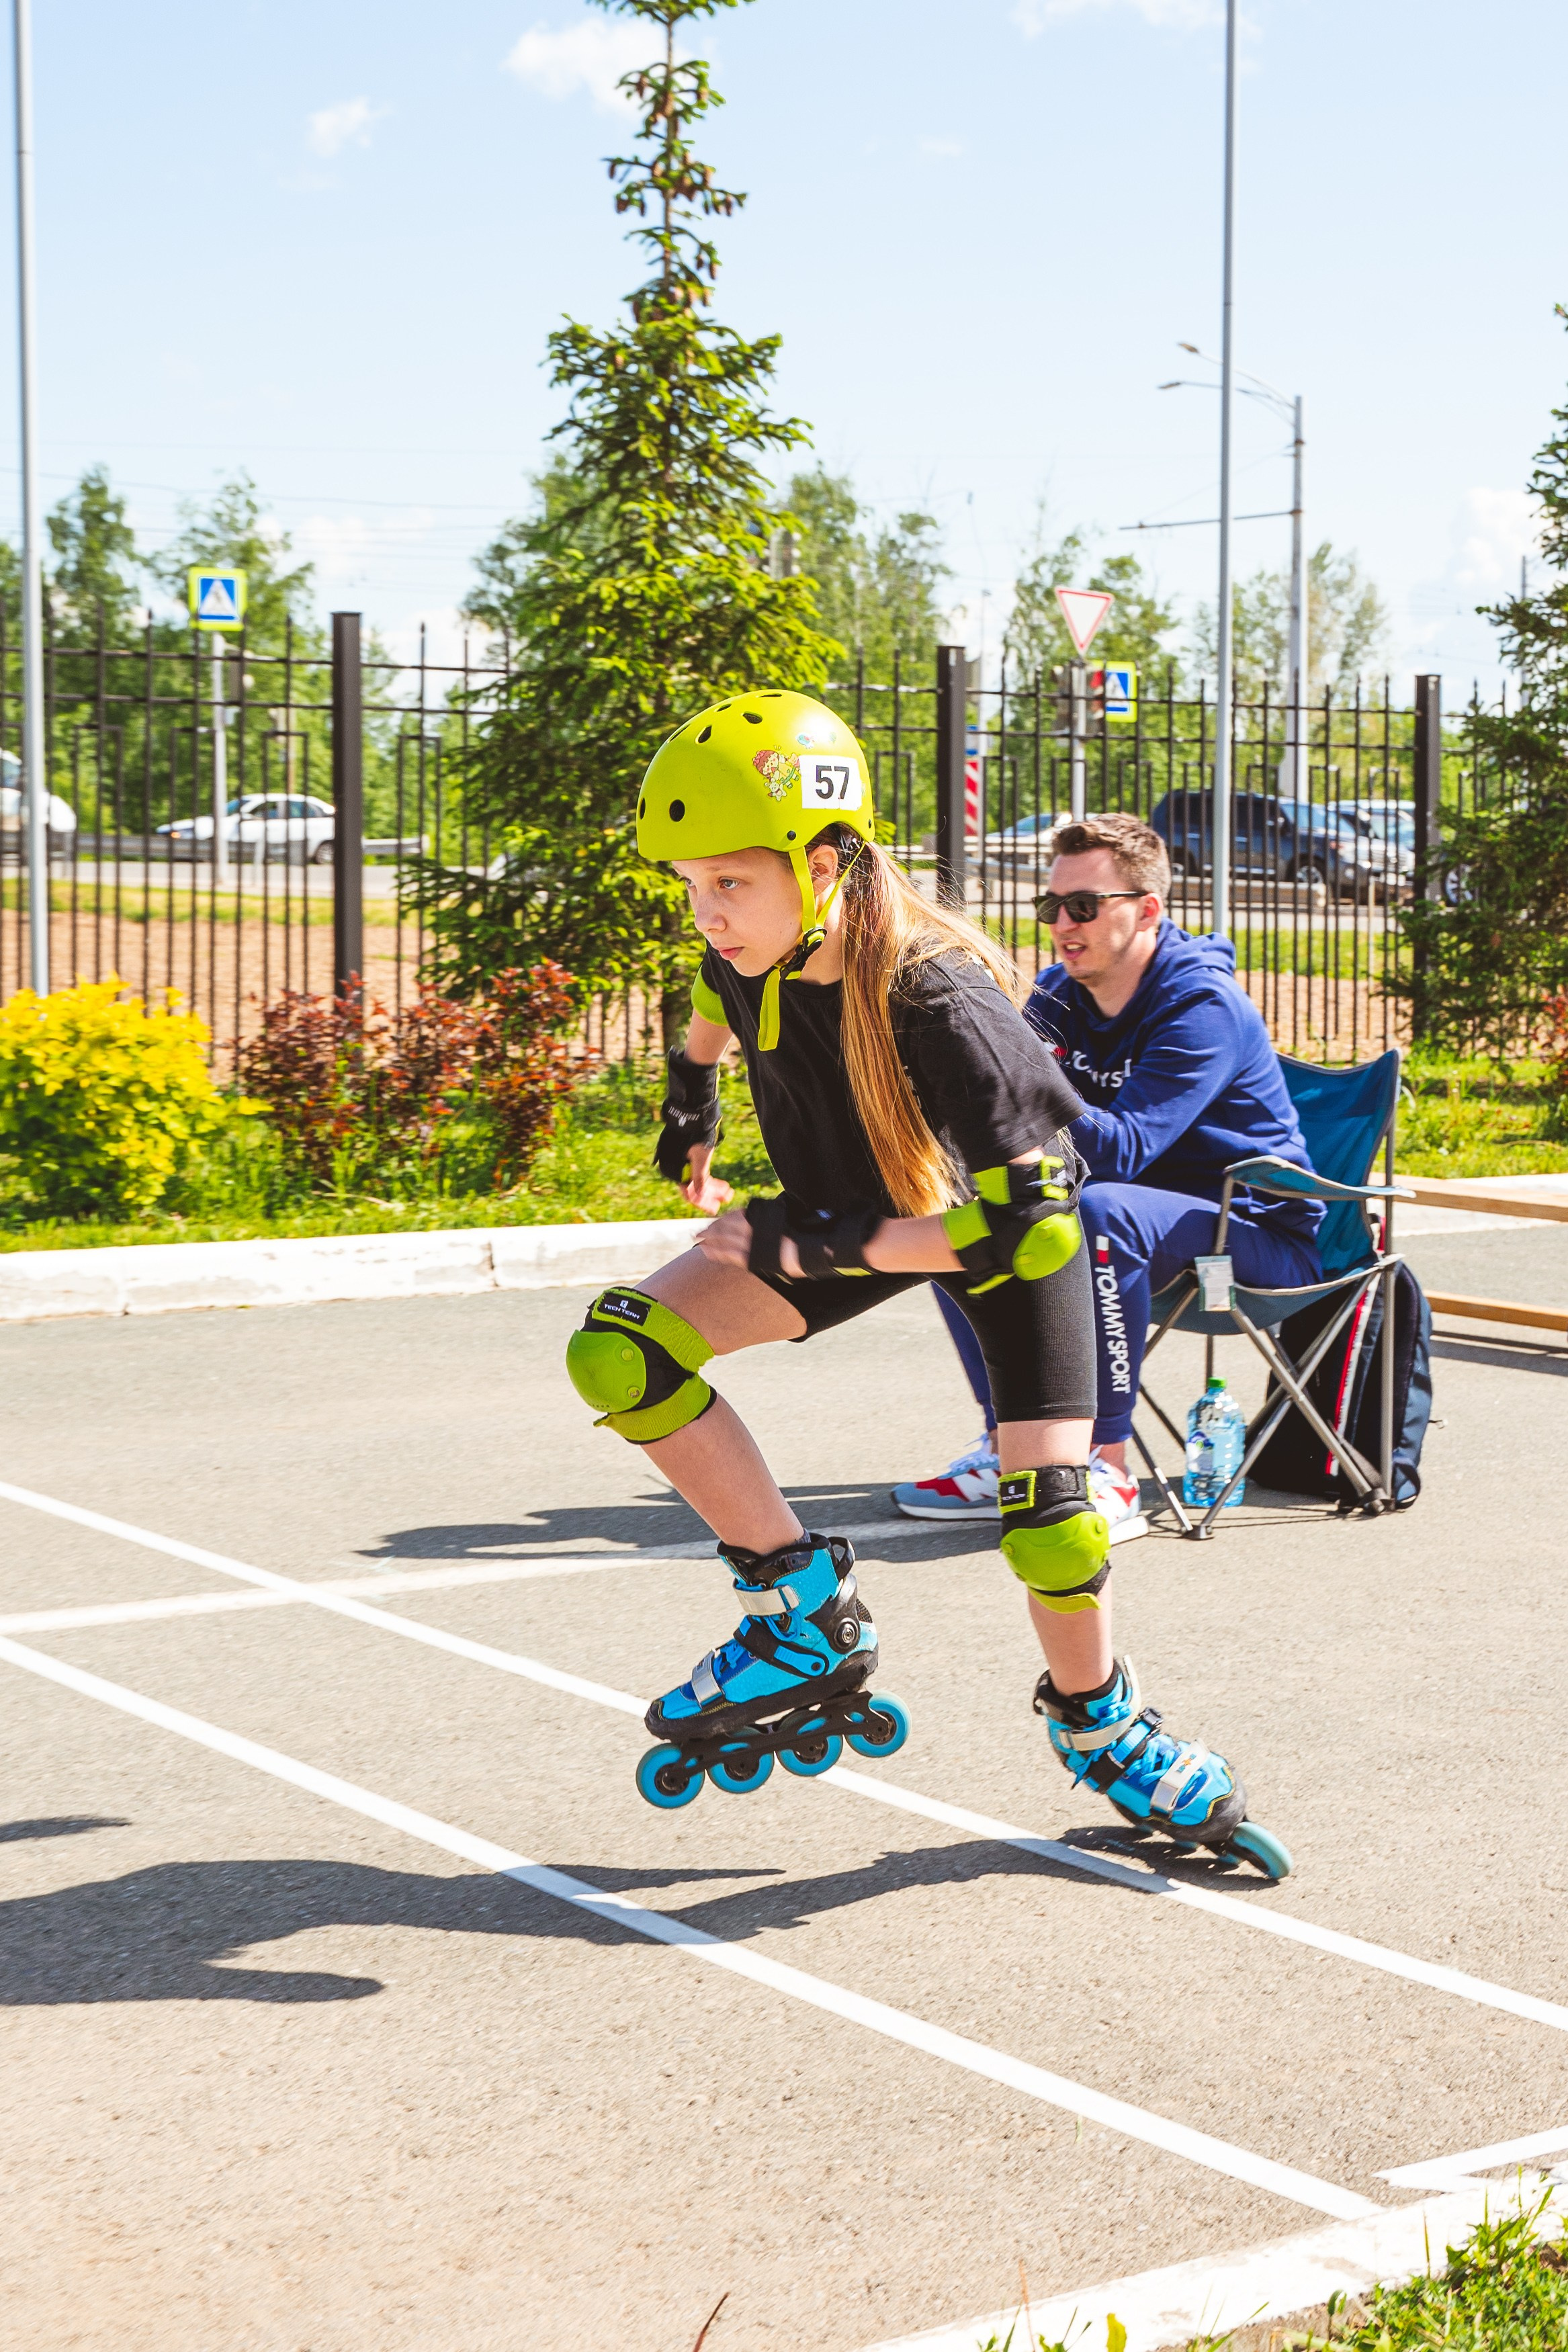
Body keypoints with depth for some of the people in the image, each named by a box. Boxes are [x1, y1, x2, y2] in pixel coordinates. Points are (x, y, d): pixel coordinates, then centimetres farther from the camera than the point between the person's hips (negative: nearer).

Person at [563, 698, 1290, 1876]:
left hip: (1004, 1218, -5)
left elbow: (1024, 1222, -35)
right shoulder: (752, 953, -20)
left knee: (1045, 1498, -15)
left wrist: (817, 1247, -34)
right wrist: (691, 1107, 15)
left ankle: (1099, 1724, 18)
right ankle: (811, 1607, -4)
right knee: (617, 1354, -15)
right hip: (851, 1213, 5)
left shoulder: (944, 1006, -38)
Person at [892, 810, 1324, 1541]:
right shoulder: (1061, 992, 2)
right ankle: (1007, 1452, -2)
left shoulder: (1202, 1006, -21)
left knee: (1101, 1212, -37)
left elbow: (1122, 1151, -31)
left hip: (1259, 1232, -8)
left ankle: (1110, 1471, -30)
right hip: (1140, 1213, 8)